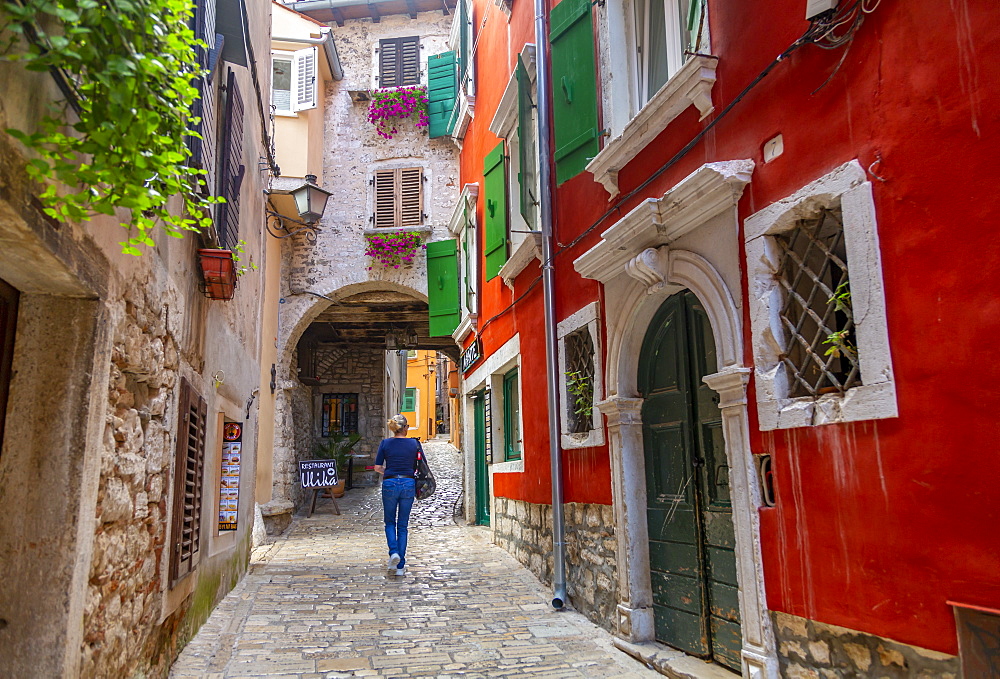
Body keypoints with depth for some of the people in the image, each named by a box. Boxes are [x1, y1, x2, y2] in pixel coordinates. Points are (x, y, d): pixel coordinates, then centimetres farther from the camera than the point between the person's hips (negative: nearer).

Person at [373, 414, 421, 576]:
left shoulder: (385, 443, -2)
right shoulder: (414, 443, -1)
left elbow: (377, 467, -1)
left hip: (390, 484, -1)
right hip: (408, 484, 1)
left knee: (390, 522, 17)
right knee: (403, 525, 9)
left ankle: (393, 552, -7)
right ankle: (401, 566, 9)